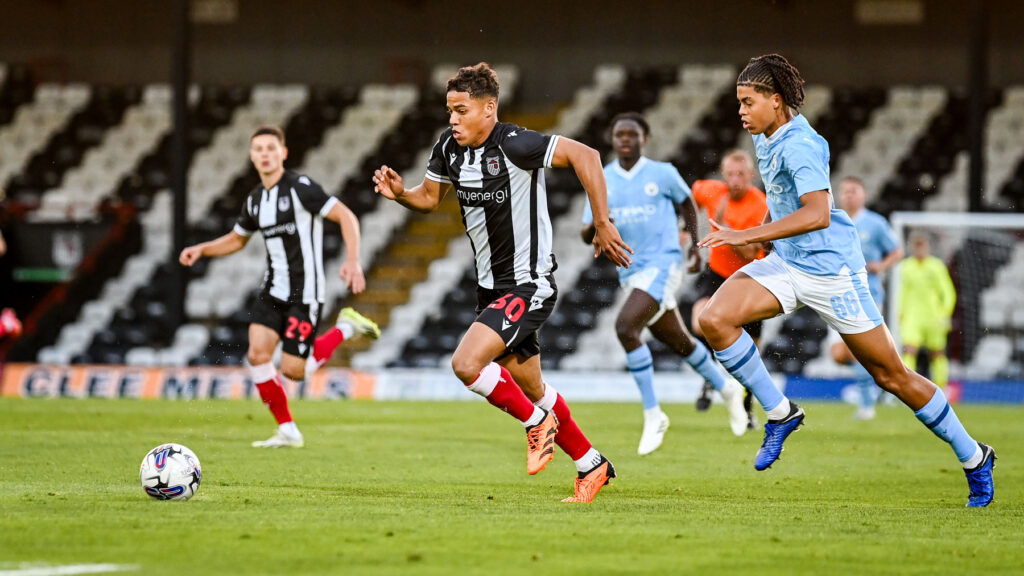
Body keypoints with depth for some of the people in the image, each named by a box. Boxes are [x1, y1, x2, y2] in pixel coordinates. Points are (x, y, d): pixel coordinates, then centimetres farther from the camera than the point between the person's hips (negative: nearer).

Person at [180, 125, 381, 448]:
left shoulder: (300, 187, -13)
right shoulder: (255, 200, 10)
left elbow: (346, 217, -15)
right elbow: (236, 239, 26)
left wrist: (352, 261, -27)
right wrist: (201, 249, 10)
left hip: (304, 293, -7)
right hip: (273, 290, 7)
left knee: (293, 370, -10)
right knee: (257, 354, -10)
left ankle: (346, 329, 14)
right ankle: (287, 432, 2)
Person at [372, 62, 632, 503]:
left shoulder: (514, 145, -22)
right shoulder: (449, 147, 1)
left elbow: (584, 156, -21)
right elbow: (429, 197, 14)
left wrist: (602, 226, -20)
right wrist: (398, 193, -8)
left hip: (529, 284, -8)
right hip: (491, 285, 8)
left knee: (467, 363, -22)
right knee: (530, 387, 16)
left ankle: (537, 421, 2)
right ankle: (590, 465, 33)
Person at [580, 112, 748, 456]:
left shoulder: (662, 173, -3)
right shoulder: (602, 181, 5)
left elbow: (686, 203, 15)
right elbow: (587, 236, 5)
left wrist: (695, 246, 9)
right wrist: (596, 225, -18)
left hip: (663, 264, -5)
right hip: (630, 271, 5)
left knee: (625, 327, -25)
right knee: (677, 341, 16)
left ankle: (653, 414, -17)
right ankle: (727, 389, 42)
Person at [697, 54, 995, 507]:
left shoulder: (799, 145, -21)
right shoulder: (765, 139, 7)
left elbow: (817, 214, -35)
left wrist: (748, 236, -36)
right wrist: (764, 232, 20)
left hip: (831, 268, -8)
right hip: (785, 264, 8)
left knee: (891, 376, 0)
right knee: (714, 319, -16)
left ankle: (974, 458, 15)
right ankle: (780, 414, -2)